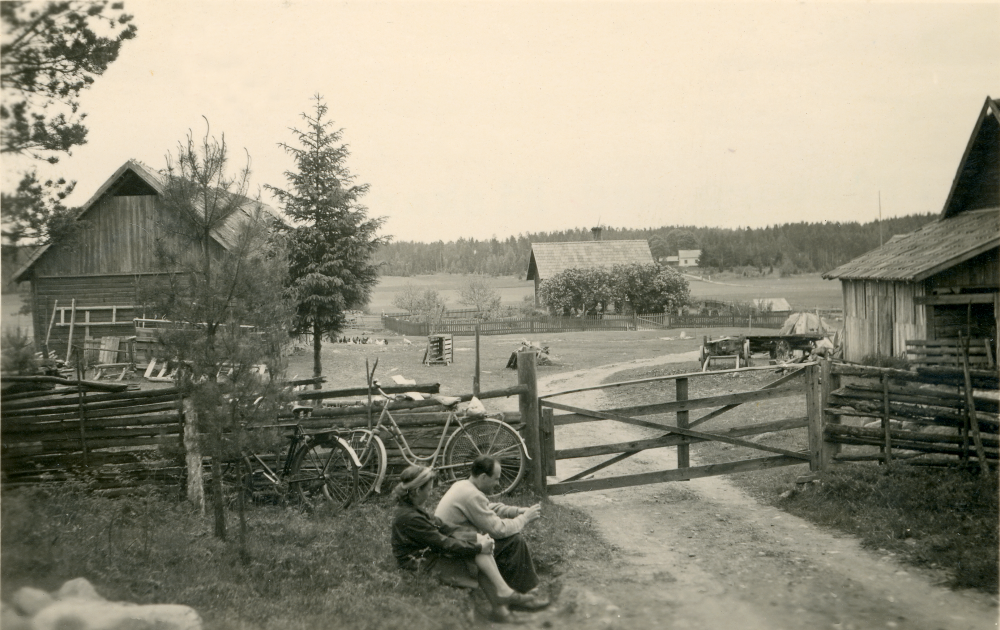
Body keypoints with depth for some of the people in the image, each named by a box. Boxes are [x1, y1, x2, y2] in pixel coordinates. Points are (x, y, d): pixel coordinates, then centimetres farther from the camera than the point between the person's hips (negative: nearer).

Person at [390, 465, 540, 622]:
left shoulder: (412, 509, 10)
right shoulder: (409, 518, -22)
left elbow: (443, 529, 5)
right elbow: (444, 544, -22)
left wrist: (475, 538, -6)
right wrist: (478, 547, -16)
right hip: (424, 565, -9)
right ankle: (504, 592, -11)